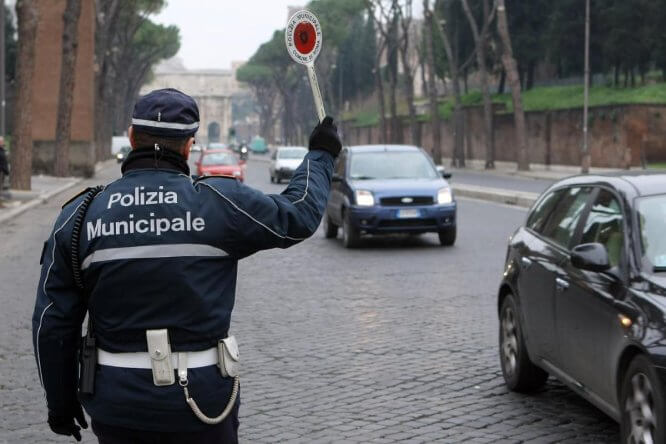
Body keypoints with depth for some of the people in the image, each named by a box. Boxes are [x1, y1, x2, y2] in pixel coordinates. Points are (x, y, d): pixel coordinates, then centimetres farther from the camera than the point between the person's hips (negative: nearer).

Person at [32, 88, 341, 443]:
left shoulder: (79, 216, -3)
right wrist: (321, 155, 22)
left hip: (116, 408, 2)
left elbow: (52, 323, 1)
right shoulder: (218, 202, -9)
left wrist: (60, 402, 13)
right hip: (200, 401, -1)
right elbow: (298, 215, 5)